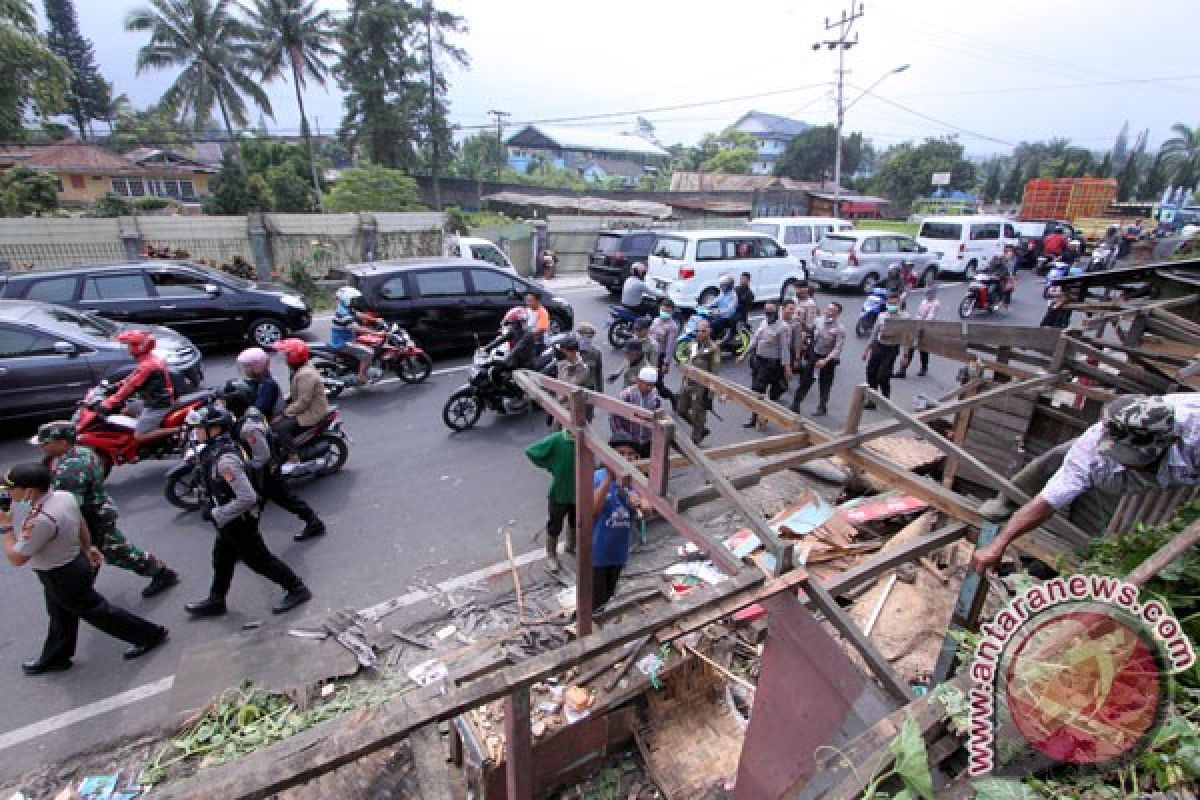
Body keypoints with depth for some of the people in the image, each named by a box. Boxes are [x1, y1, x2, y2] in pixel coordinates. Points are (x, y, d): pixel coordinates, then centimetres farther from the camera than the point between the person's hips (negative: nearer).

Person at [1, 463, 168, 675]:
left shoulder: (40, 520, -36)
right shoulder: (64, 496, -9)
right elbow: (81, 524, 8)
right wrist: (87, 549, 23)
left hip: (62, 577, -9)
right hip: (74, 563, 9)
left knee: (95, 611, 9)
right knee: (60, 616, 26)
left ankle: (150, 634, 20)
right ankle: (54, 658, 46)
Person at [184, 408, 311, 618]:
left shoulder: (224, 459, -31)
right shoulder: (214, 451, 0)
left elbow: (247, 497, -34)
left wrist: (216, 514, -23)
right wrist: (215, 510, 17)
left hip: (239, 522, -9)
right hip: (230, 522, 9)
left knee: (259, 559, 4)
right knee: (222, 559, 23)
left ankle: (296, 589, 17)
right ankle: (215, 601, 42)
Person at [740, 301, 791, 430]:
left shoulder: (783, 327, -12)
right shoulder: (763, 323, 11)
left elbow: (785, 348, -16)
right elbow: (754, 340, 18)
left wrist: (786, 366, -20)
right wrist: (744, 354, 18)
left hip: (771, 363, -7)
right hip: (757, 360, 8)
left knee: (759, 390, -9)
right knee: (755, 389, 12)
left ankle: (756, 419, 2)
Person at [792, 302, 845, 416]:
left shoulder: (840, 328, -17)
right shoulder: (819, 321, -4)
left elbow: (838, 348, -19)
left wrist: (825, 360, -27)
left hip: (828, 358, -3)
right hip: (814, 355, 3)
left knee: (825, 385, 12)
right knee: (805, 381, 6)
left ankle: (822, 407, 29)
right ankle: (795, 405, 14)